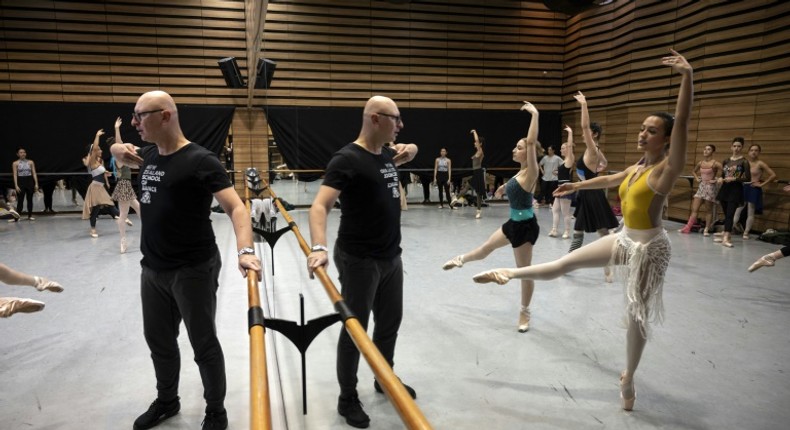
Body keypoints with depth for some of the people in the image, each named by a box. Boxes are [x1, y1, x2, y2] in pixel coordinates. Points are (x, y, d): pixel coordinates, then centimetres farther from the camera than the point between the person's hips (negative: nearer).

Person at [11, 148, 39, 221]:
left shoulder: (30, 162, 5)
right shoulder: (15, 163, 0)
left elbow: (34, 173, 4)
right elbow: (15, 175, -3)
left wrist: (36, 184, -3)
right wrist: (16, 185, -11)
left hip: (30, 181, 2)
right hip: (21, 182, -2)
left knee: (30, 199, 7)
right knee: (20, 200, -3)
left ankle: (30, 216, 15)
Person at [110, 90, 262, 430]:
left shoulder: (200, 160, -18)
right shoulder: (149, 155, 6)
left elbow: (235, 207, -27)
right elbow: (123, 154, 31)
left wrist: (245, 250, -44)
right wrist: (119, 150, 5)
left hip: (193, 270, -8)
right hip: (152, 269, 8)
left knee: (204, 345, 7)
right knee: (158, 340, 22)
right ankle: (166, 401, 45)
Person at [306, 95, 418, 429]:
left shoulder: (387, 153, 7)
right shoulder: (347, 159, -18)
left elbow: (409, 151, 31)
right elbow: (320, 205, -27)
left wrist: (410, 149, 6)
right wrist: (319, 247, -43)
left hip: (391, 257, 8)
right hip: (359, 260, -8)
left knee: (390, 322, 20)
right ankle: (348, 399, 24)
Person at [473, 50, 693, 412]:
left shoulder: (667, 168, -16)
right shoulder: (637, 168, 7)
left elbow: (682, 121, -30)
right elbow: (611, 179, 27)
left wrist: (687, 76, -39)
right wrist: (577, 185, 38)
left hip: (649, 247, -7)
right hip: (625, 240, 7)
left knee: (637, 315, 7)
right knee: (565, 263, 8)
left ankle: (628, 378, 26)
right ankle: (510, 273, 24)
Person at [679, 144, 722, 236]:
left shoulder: (715, 163, -10)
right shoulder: (700, 163, 7)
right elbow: (694, 171, 25)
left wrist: (715, 180, -15)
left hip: (710, 187, -5)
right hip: (701, 186, 6)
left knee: (709, 210, 3)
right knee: (694, 209, 3)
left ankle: (706, 229, 9)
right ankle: (687, 228, 3)